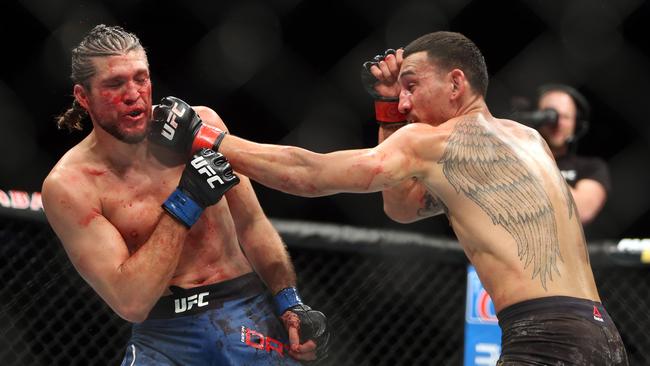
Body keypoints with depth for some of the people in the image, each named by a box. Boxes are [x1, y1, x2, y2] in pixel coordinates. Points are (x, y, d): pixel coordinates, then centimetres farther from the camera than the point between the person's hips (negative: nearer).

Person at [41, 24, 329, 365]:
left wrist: (290, 304, -2)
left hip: (245, 311, 2)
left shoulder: (201, 122, -3)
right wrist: (186, 202, -20)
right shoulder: (68, 186, -11)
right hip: (162, 335, -2)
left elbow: (251, 225, 8)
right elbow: (131, 302, -19)